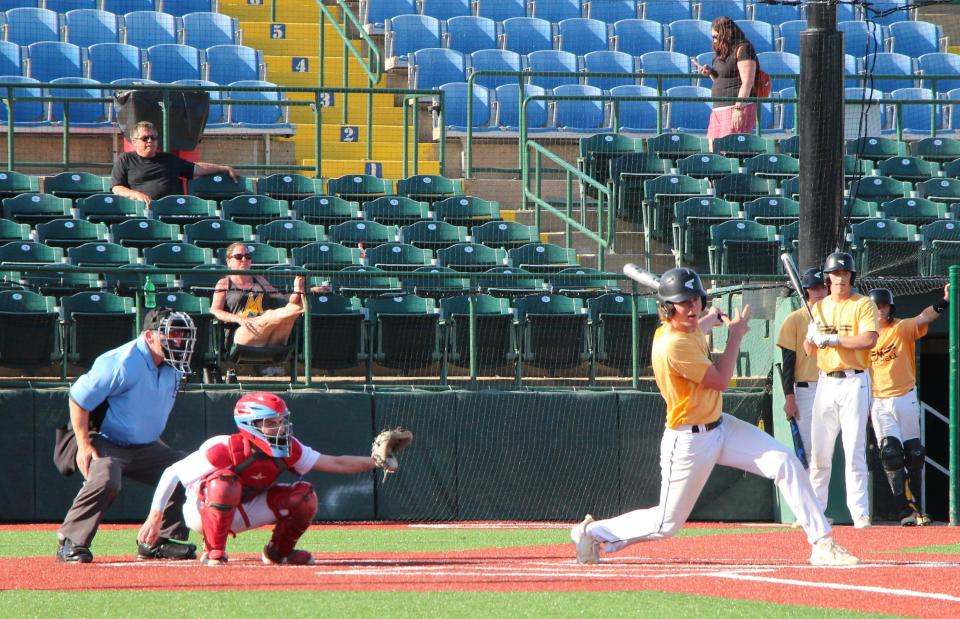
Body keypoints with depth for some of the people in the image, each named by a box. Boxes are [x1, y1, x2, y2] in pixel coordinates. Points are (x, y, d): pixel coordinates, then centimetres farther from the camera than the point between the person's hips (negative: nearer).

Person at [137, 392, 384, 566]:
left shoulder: (288, 450, -13)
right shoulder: (223, 450, -31)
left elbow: (335, 464, -11)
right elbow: (172, 473, -26)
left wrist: (375, 461, -23)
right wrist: (155, 518, -28)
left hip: (240, 514, 6)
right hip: (201, 511, -6)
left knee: (303, 496, -10)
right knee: (225, 482, -39)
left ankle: (278, 552, 11)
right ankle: (213, 554, -24)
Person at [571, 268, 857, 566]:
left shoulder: (684, 329, 3)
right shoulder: (673, 345, -27)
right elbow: (720, 381, -19)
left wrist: (712, 318, 44)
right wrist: (736, 335, -10)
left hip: (720, 427, 9)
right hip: (688, 441, -9)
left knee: (785, 463, -8)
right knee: (666, 524, 3)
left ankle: (822, 544, -8)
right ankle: (593, 532, 25)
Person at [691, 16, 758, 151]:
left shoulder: (743, 49, -7)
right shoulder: (722, 53, 20)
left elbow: (747, 82, -15)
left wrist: (739, 108, -21)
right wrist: (710, 73, 9)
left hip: (738, 107, -9)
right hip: (718, 109, 9)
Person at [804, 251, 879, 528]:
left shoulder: (863, 305, -1)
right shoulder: (819, 307, 15)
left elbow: (869, 339, -16)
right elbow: (809, 350, 14)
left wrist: (832, 339, -19)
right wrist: (811, 337, -8)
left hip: (854, 383, -5)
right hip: (825, 382, 5)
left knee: (854, 450, -9)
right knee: (819, 451, 4)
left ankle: (860, 513, -8)